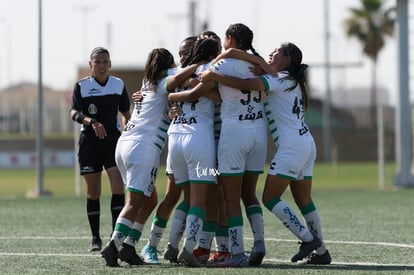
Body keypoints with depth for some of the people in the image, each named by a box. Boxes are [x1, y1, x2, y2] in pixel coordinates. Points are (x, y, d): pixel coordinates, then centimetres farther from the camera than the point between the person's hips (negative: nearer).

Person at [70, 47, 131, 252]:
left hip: (113, 139, 1)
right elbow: (74, 113, -11)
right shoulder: (82, 86, -1)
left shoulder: (118, 85, 6)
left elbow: (126, 113, 16)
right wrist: (91, 121, -28)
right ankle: (95, 238, 13)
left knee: (118, 188, -13)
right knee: (93, 192, 3)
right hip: (89, 141, -1)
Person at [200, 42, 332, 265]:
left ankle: (308, 239, -11)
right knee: (304, 201, 11)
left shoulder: (281, 80, -8)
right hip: (306, 144, 9)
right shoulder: (292, 81, 19)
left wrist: (215, 77, -18)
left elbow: (246, 84, -21)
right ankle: (321, 251, 11)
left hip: (291, 145, -9)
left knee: (270, 198, -7)